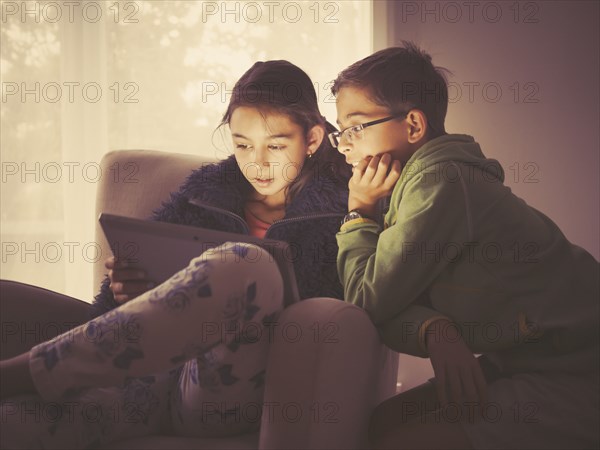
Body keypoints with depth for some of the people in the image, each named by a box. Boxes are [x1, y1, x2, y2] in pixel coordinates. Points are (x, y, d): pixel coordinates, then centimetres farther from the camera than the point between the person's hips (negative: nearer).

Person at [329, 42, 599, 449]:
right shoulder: (417, 180, 8)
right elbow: (397, 306, -1)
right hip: (520, 364, 10)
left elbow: (369, 300, -17)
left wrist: (360, 211, -6)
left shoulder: (438, 181, -22)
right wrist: (436, 330, -22)